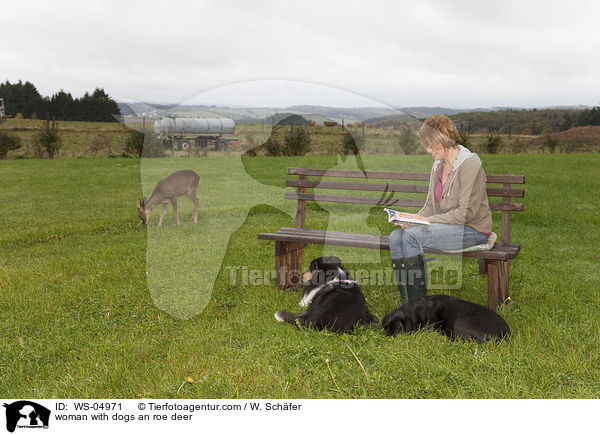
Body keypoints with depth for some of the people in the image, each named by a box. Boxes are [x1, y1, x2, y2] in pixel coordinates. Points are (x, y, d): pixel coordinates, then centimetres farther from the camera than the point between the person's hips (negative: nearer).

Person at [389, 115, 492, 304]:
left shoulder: (470, 165, -14)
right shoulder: (438, 165, 11)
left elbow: (466, 212, -19)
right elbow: (430, 205, 14)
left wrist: (427, 220, -20)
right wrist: (412, 219, -7)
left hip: (473, 230, -8)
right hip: (446, 226, 8)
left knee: (412, 235, -27)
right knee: (396, 236, -15)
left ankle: (418, 302, -17)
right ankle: (408, 303, -14)